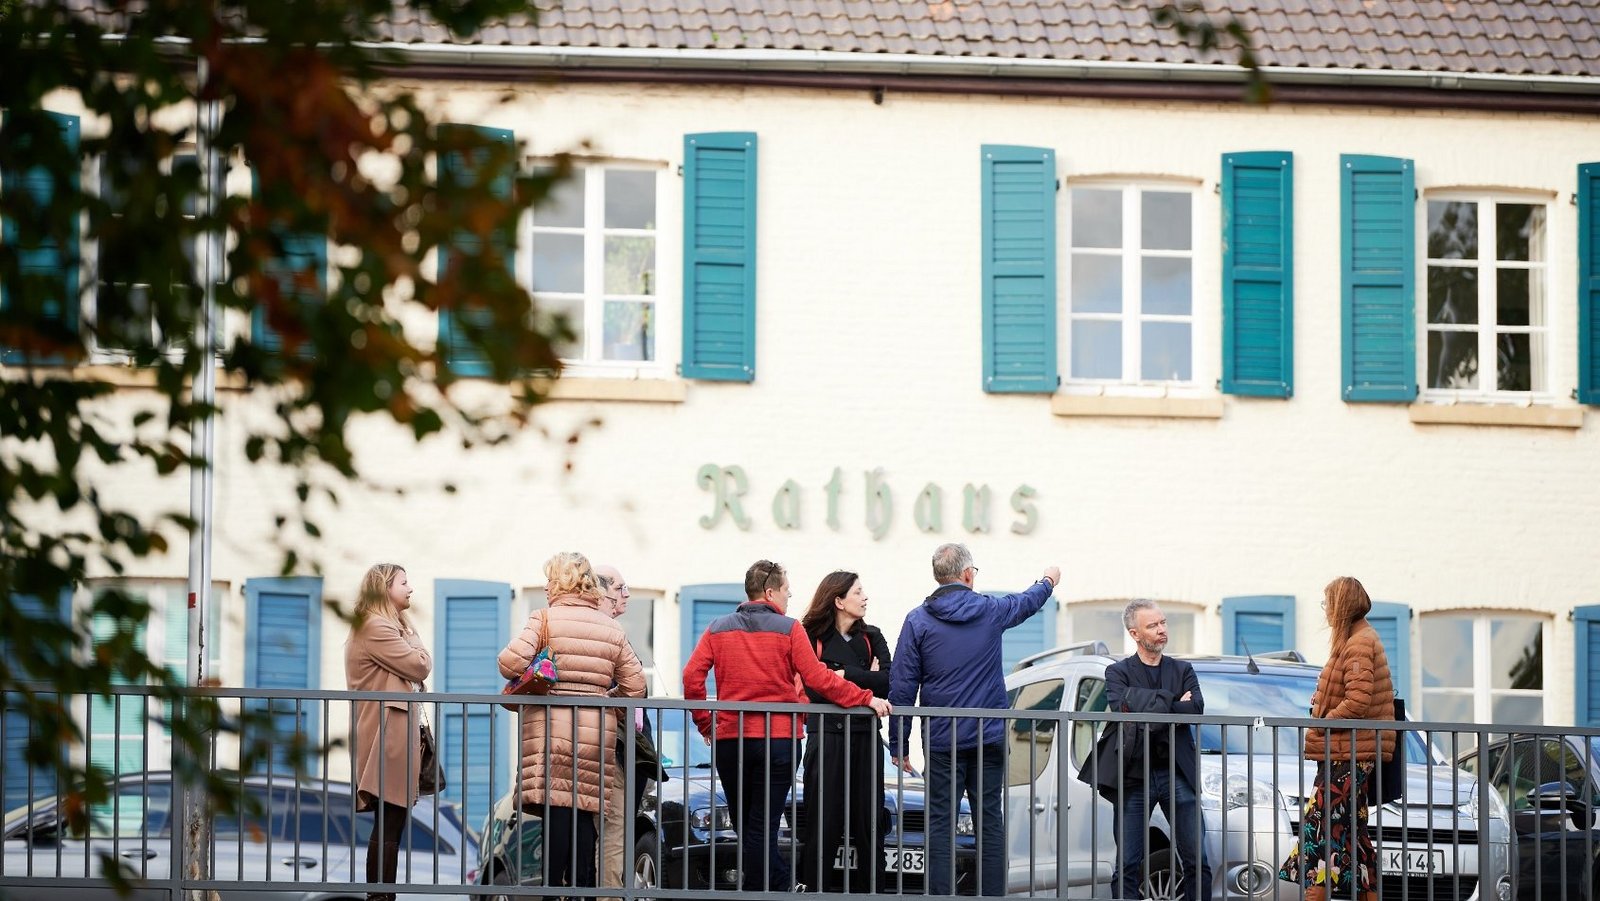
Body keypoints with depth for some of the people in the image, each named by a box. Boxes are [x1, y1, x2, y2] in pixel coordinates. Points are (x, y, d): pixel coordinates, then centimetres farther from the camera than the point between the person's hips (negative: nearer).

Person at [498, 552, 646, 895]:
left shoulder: (545, 619, -3)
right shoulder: (611, 629, 12)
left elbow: (511, 661, -15)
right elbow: (635, 684, 10)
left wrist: (521, 681, 6)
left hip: (551, 726, -4)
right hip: (597, 732, 4)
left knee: (556, 808, -6)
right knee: (584, 810, 7)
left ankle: (552, 885, -8)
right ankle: (583, 888, 6)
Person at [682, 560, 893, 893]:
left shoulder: (718, 629, 6)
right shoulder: (789, 630, -3)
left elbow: (692, 675, -4)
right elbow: (818, 678, -9)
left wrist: (705, 724, 5)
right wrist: (866, 699, -2)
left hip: (729, 740, 2)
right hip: (778, 738, -2)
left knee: (745, 825, 11)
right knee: (762, 827, 0)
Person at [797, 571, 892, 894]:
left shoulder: (871, 638, 11)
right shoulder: (812, 638, 1)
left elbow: (888, 683, -4)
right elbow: (814, 690, -10)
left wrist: (844, 674, -9)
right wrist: (864, 682, -9)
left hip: (866, 738, 3)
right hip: (826, 737, -3)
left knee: (868, 821, 3)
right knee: (823, 822, -4)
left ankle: (873, 888, 5)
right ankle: (816, 888, -2)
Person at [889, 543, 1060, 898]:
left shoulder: (918, 620, -4)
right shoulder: (990, 611, 1)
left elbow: (902, 687, -4)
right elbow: (1027, 602, 25)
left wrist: (898, 744, 2)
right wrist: (1048, 581, 49)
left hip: (942, 741, -1)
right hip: (989, 736, 1)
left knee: (941, 824, 0)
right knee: (989, 821, 6)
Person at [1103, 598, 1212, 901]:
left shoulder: (1183, 670, 14)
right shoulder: (1118, 672, 7)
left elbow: (1196, 709, -4)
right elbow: (1122, 707, -13)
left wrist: (1147, 708, -11)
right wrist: (1171, 701, -9)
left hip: (1178, 774, 2)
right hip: (1134, 776, -2)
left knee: (1196, 861, -2)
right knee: (1128, 865, -3)